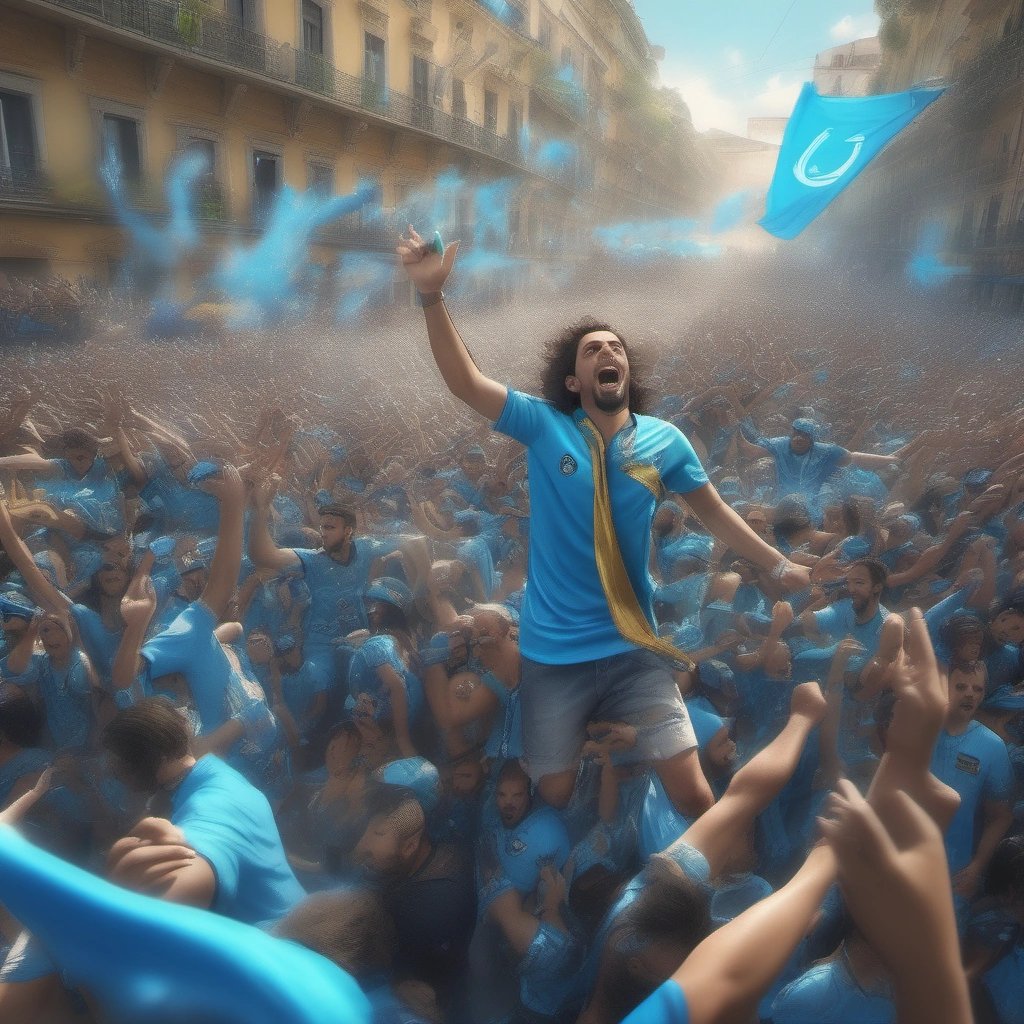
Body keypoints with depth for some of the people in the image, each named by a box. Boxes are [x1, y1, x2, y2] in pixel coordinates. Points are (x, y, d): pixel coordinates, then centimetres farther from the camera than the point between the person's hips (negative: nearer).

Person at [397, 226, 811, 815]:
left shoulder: (664, 441, -1)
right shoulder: (544, 426, -7)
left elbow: (714, 511, 11)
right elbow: (465, 382, -16)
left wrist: (778, 566, 14)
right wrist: (432, 295, -27)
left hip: (633, 648, 1)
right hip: (555, 652, -1)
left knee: (693, 793, 0)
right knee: (556, 794, 9)